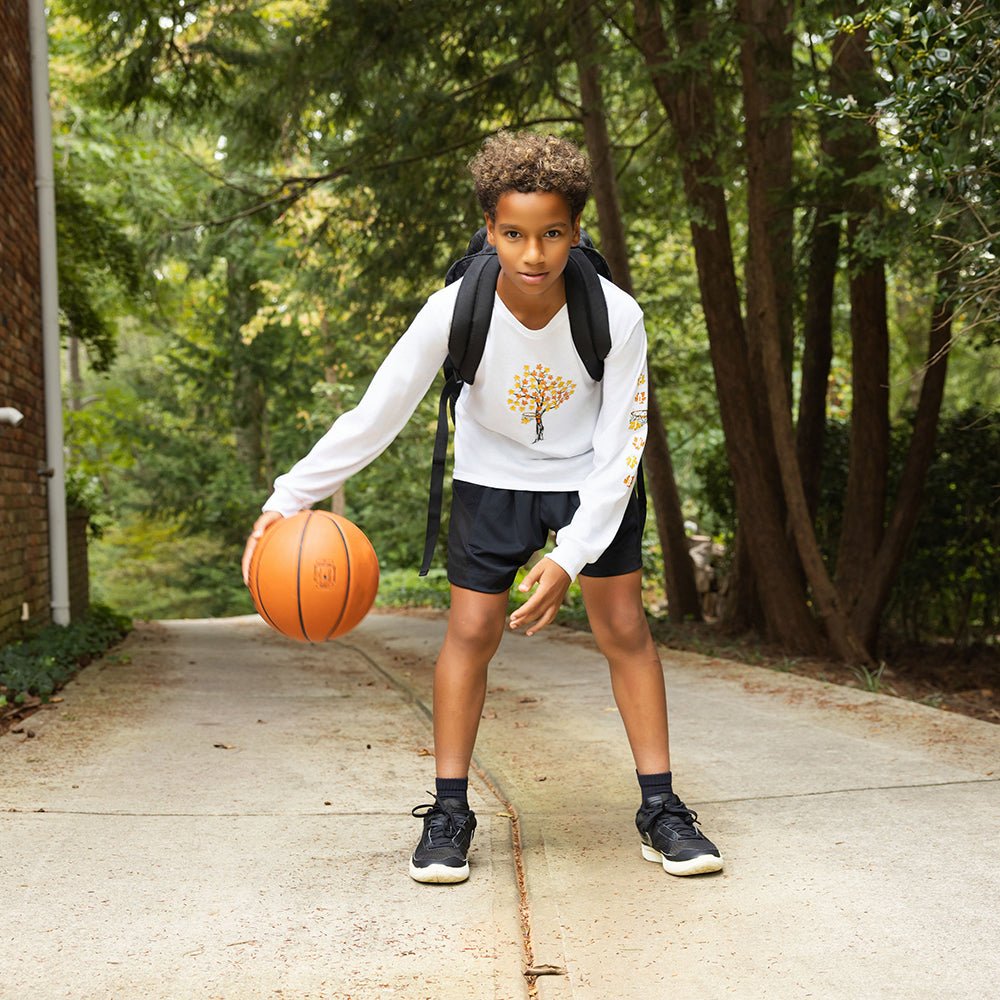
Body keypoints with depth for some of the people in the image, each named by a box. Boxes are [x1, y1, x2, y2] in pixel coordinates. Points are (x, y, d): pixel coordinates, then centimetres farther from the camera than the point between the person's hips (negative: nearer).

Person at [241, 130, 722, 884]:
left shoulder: (617, 316, -26)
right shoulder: (455, 312, -27)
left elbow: (620, 450, -20)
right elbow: (377, 415, -22)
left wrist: (571, 557, -28)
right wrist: (291, 497, -29)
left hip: (591, 478, 0)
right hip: (493, 476, 0)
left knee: (625, 629, -3)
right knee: (470, 633, -4)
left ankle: (660, 808, 9)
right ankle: (449, 813, 9)